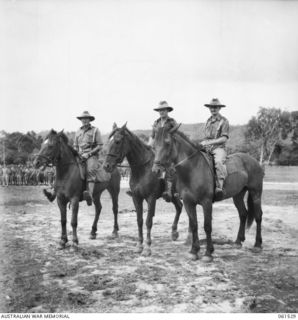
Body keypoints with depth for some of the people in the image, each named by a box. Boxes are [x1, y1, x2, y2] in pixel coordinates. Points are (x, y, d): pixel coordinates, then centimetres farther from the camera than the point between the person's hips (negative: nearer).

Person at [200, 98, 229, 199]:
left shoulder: (223, 121, 0)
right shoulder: (208, 121, 20)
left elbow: (224, 138, -8)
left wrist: (208, 142, -16)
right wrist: (203, 142, 3)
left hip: (219, 148, -6)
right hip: (206, 149, 7)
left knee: (218, 161, -37)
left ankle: (219, 187, -43)